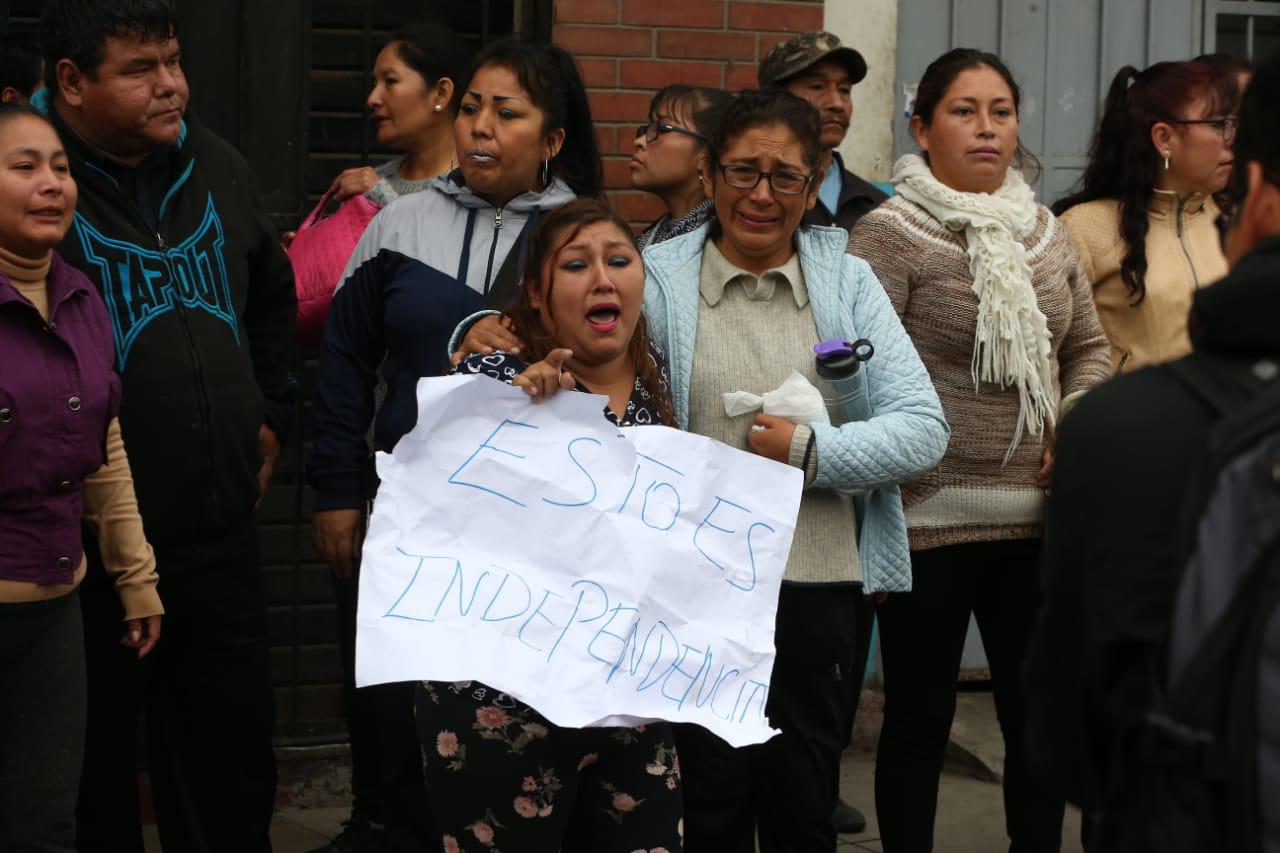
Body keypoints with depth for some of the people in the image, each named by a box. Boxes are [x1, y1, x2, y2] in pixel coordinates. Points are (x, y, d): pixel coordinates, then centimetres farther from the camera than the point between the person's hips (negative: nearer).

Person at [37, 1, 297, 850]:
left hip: (222, 534, 6)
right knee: (92, 777, 9)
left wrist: (270, 412, 20)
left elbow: (274, 296, 25)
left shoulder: (216, 166, 8)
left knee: (236, 752, 17)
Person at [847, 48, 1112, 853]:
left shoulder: (1046, 234, 11)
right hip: (930, 519, -5)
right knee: (920, 720, 7)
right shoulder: (889, 235, -7)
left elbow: (1089, 347, 21)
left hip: (1035, 520, 5)